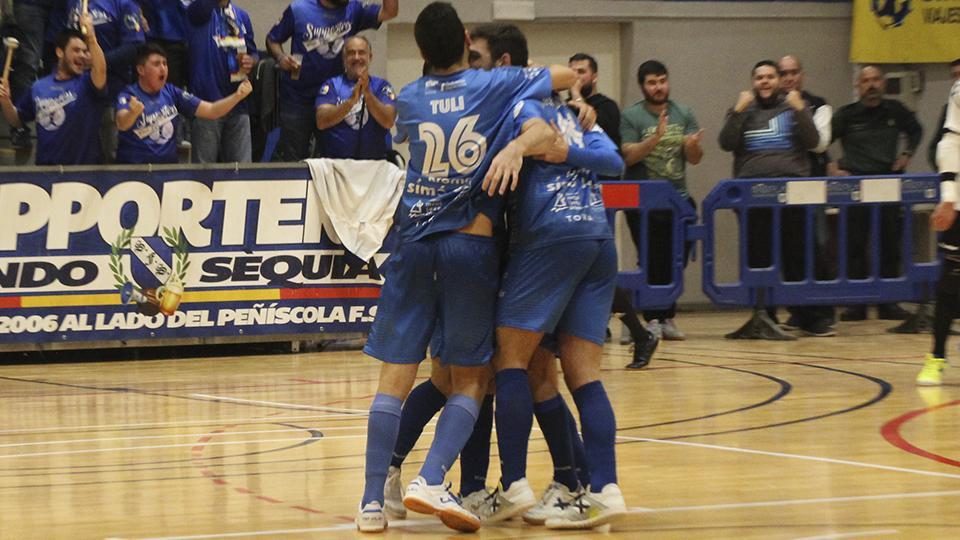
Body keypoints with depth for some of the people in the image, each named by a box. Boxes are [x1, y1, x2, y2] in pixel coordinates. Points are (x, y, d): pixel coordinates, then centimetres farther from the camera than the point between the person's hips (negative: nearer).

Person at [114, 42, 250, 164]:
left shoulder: (172, 93, 6)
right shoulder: (128, 96, -6)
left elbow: (211, 111, 4)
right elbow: (122, 124, -27)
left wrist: (237, 96, -15)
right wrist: (133, 113, -50)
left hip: (168, 167, 3)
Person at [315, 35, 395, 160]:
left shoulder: (381, 86, 8)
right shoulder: (331, 85, 7)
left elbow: (388, 122, -7)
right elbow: (321, 122, -8)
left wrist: (367, 93, -20)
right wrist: (352, 100, -20)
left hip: (375, 161, 0)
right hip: (335, 160, 0)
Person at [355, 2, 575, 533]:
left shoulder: (408, 100, 7)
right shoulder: (496, 84, 1)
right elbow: (567, 75, 14)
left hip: (413, 243, 2)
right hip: (472, 245, -2)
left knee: (396, 375, 3)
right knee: (469, 380, 6)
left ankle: (372, 501, 0)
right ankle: (430, 481, -13)